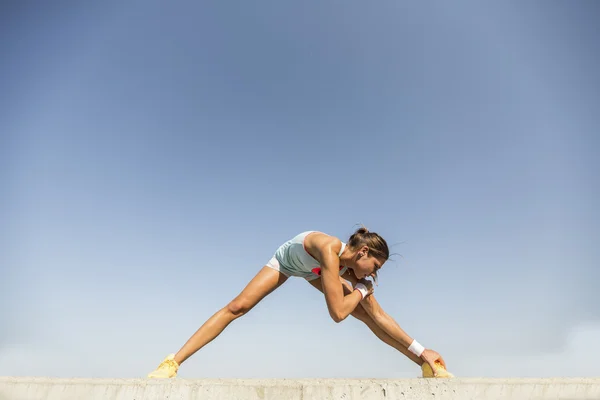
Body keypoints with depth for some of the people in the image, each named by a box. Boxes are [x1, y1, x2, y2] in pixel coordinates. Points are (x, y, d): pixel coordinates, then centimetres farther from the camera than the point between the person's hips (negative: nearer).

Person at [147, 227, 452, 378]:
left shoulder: (353, 268, -24)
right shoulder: (330, 250, -44)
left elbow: (379, 318, -19)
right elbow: (337, 312, -48)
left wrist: (420, 352, -17)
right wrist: (362, 290, -31)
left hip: (315, 270, 5)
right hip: (286, 261, -4)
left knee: (366, 312, -4)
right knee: (238, 306, -17)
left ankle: (427, 364, 4)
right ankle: (173, 362, -9)